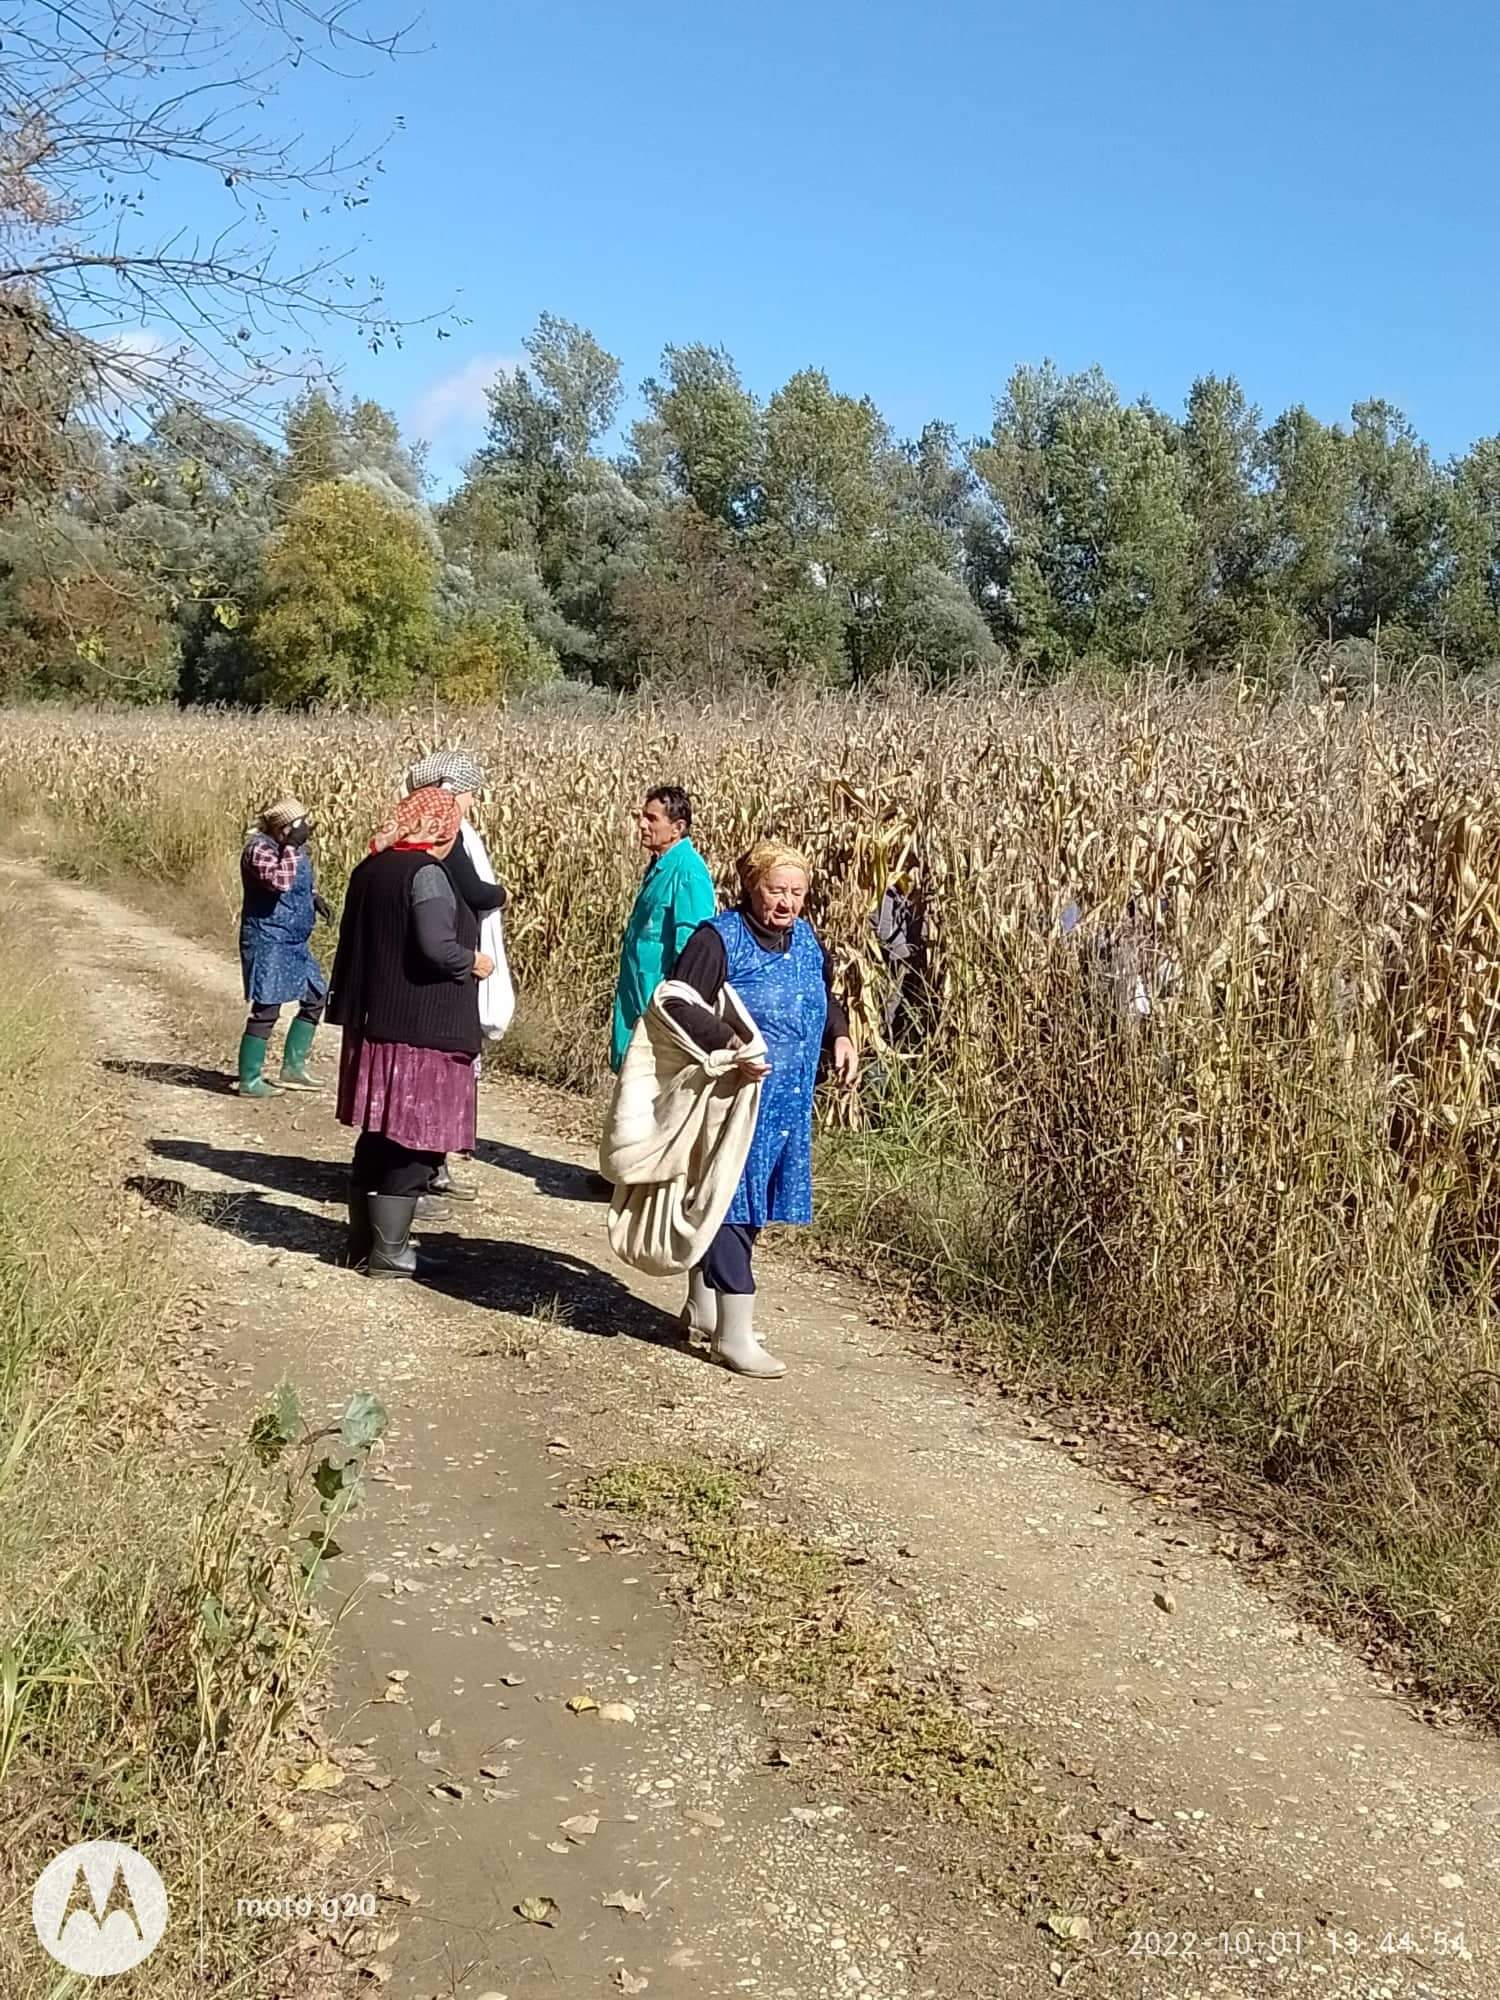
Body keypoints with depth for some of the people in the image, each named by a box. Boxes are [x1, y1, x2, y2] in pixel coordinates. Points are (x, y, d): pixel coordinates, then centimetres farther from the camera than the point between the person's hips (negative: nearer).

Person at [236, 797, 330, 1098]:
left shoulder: (292, 848, 9)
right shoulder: (259, 849, -17)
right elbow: (281, 881, -34)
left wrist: (315, 897, 8)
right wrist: (292, 847, -27)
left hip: (294, 942, 10)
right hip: (267, 941, -10)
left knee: (316, 996, 15)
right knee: (266, 1010, -6)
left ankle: (293, 1067, 25)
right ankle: (249, 1081, 4)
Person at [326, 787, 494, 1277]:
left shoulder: (370, 868, 11)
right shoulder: (426, 872, -15)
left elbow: (352, 942, 16)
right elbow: (436, 946, -24)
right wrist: (473, 962, -6)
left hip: (373, 1025, 9)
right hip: (422, 1032, -9)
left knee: (378, 1137, 17)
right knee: (413, 1144, 0)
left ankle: (363, 1243, 24)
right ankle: (387, 1253, 4)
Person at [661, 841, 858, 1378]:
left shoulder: (805, 939, 10)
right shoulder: (719, 938, -12)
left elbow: (826, 998, 25)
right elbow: (679, 1006, -17)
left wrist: (840, 1037, 5)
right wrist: (731, 1042, -30)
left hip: (788, 1107, 8)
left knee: (734, 1205, 17)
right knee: (732, 1204, -4)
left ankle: (703, 1308, 33)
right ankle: (734, 1335, 4)